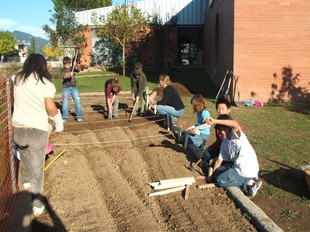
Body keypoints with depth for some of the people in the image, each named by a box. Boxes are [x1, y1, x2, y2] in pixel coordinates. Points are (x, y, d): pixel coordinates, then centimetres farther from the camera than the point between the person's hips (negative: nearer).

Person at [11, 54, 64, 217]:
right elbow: (51, 108, -15)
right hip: (37, 129, -4)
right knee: (37, 167, 5)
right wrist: (59, 123, -2)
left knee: (24, 156, 29)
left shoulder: (16, 79, 3)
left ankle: (26, 182, 51)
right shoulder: (45, 83, -10)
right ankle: (37, 204, 8)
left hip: (17, 127, 4)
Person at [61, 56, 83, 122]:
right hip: (66, 88, -2)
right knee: (65, 103, -6)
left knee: (77, 101, -4)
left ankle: (79, 116, 5)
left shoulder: (72, 68, 6)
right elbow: (64, 76, -21)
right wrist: (69, 74, -41)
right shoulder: (63, 70, -1)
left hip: (74, 87, 2)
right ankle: (64, 117, 5)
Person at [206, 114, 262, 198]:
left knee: (220, 180, -4)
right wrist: (212, 175, 11)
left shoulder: (236, 135, -9)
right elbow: (219, 160, 16)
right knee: (217, 172, 17)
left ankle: (248, 183, -3)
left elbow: (235, 124, -33)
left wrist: (215, 121, -38)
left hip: (247, 171, -9)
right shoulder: (225, 143, 14)